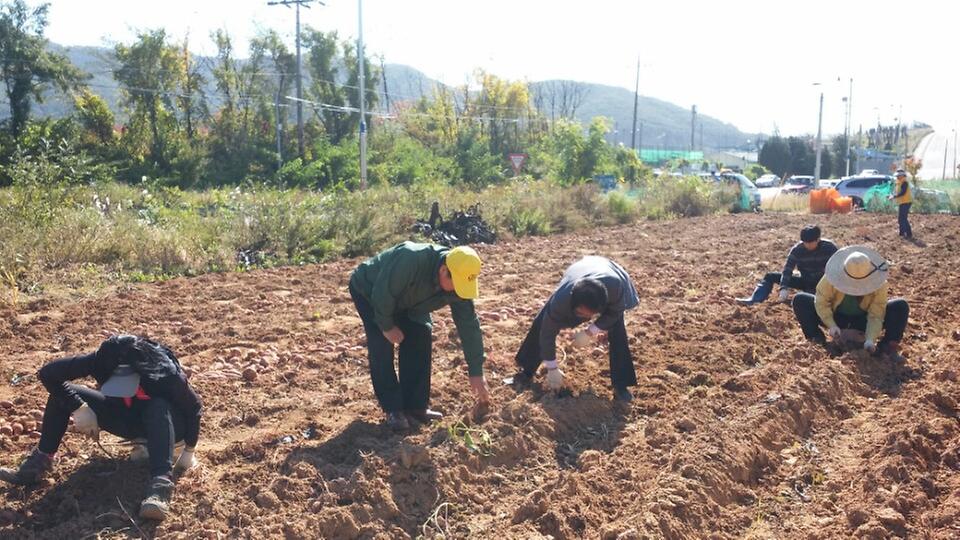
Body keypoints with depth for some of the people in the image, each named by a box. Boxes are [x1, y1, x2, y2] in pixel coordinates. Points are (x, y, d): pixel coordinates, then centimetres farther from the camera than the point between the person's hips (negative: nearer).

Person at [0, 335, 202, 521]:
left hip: (164, 424, -4)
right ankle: (38, 465, -9)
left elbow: (193, 407, -20)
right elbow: (48, 373, -21)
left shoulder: (164, 372, -36)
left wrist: (189, 451, -15)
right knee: (61, 394, -12)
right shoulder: (104, 360, -27)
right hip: (126, 419, 4)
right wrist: (79, 409, -29)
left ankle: (161, 485, -51)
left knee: (159, 407, -41)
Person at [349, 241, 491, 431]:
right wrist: (387, 326, -21)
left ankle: (416, 406, 4)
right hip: (368, 291, -6)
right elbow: (382, 294, -36)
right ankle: (393, 409, -6)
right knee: (382, 344, -18)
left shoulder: (458, 282, -23)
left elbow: (469, 325, -17)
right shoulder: (410, 259, -45)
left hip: (403, 300, 6)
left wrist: (476, 373, -16)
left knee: (420, 336, -7)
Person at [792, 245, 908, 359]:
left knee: (901, 306, -23)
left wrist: (870, 340, -39)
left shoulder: (879, 284, -25)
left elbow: (875, 316, -24)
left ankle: (887, 346, -20)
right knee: (800, 300, -24)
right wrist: (832, 325, -34)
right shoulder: (833, 277, -27)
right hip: (836, 318, 0)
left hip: (863, 321, 0)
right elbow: (822, 302, -20)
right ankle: (818, 341, -21)